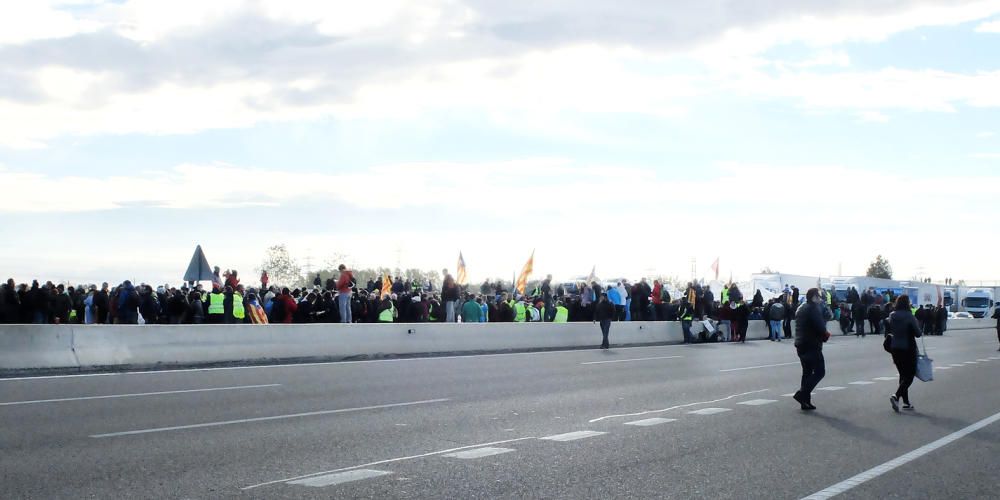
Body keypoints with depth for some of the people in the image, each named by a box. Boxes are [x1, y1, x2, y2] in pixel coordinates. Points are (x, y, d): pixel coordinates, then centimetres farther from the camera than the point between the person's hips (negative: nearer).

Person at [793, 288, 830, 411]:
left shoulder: (801, 309, 18)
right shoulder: (813, 308, -13)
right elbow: (820, 327, -19)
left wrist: (824, 333, 12)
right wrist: (825, 336, 2)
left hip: (800, 345, 10)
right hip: (812, 345, -9)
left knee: (807, 372, 13)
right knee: (819, 371, -5)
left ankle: (805, 401, 11)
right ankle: (802, 394, -14)